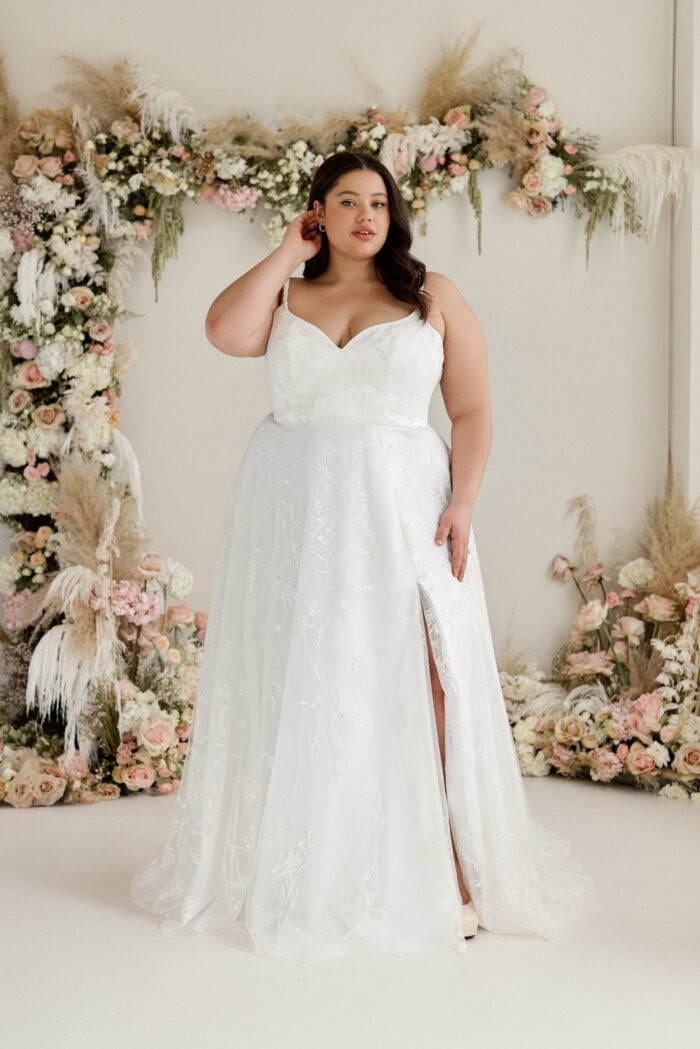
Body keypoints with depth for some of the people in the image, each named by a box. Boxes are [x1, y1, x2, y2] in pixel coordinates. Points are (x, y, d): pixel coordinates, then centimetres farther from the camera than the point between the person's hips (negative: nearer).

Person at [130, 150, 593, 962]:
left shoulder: (433, 298, 6)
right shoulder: (283, 295, 10)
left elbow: (472, 411, 2)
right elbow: (226, 331, -12)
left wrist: (461, 506, -9)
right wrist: (287, 251, -2)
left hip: (401, 513, -2)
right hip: (294, 517, 2)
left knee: (413, 683, -8)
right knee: (302, 684, 6)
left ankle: (445, 872, 0)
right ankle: (298, 870, 19)